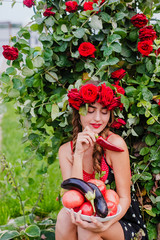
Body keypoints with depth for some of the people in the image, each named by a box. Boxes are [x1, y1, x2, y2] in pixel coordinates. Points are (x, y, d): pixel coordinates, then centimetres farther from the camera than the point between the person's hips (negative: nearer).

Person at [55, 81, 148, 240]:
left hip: (122, 222, -3)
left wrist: (106, 224, -32)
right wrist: (79, 154, -20)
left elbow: (124, 198, -12)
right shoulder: (66, 150, -2)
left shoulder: (114, 143, -14)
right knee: (65, 215, -27)